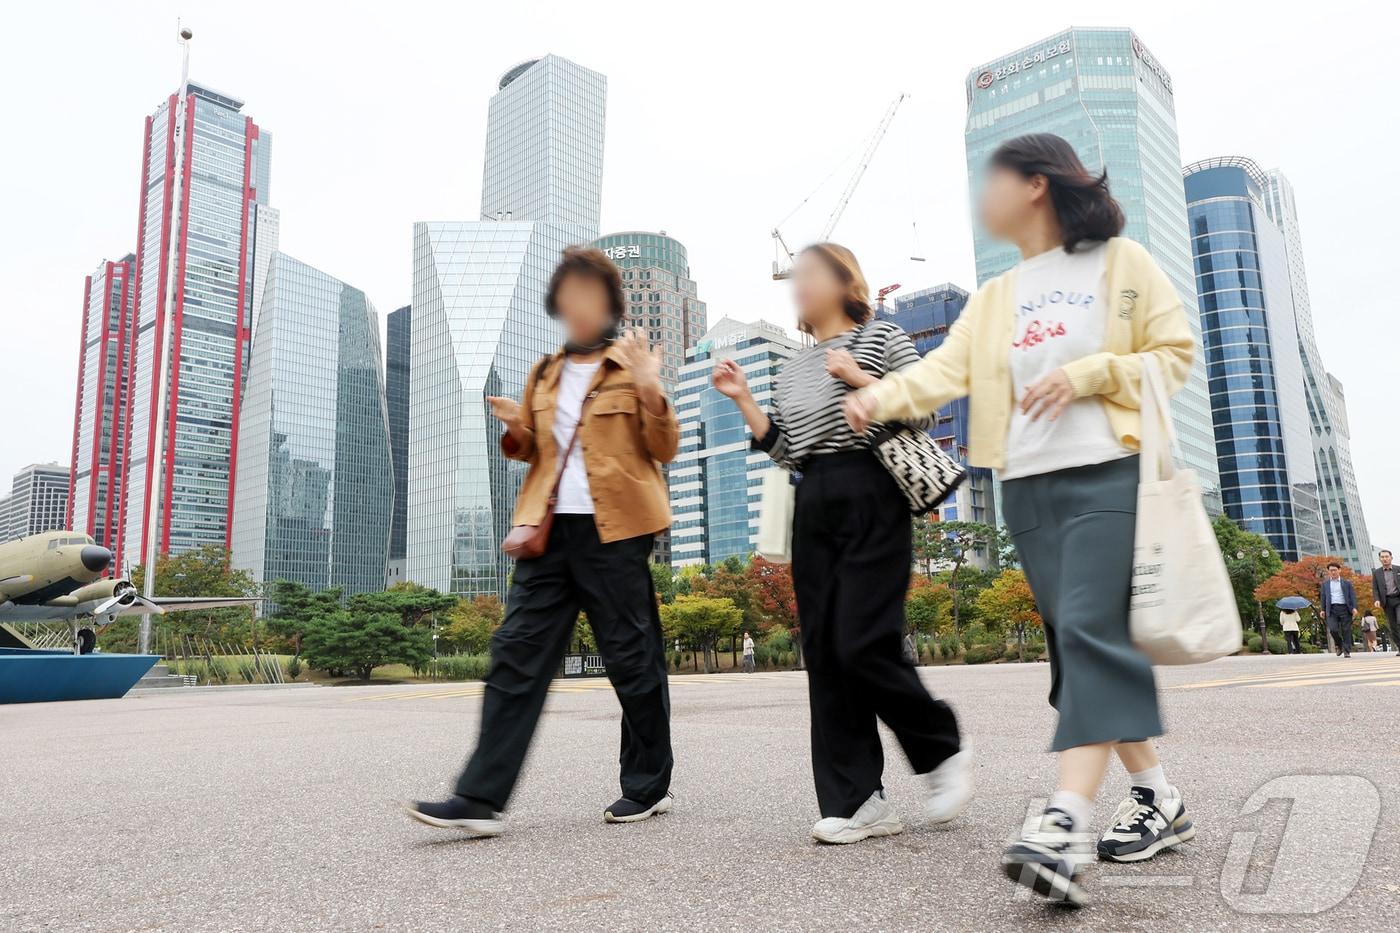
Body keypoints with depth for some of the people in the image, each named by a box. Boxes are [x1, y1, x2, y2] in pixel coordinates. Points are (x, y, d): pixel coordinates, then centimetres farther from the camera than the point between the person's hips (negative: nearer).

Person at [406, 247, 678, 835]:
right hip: (550, 529, 5)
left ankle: (648, 787, 19)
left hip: (612, 529, -4)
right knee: (517, 652, -2)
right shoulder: (544, 374, 17)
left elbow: (665, 451, 0)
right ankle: (481, 798, 0)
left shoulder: (631, 364, 3)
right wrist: (517, 429, 1)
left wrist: (650, 394, -16)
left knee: (630, 656, 3)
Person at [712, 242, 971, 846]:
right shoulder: (791, 371, 21)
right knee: (824, 652, 0)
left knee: (862, 644, -14)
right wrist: (744, 400, 8)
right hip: (814, 506, 6)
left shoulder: (881, 338, 6)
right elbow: (788, 453, 16)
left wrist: (861, 379, -9)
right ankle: (857, 801, 5)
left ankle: (943, 751, 12)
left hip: (872, 496, -6)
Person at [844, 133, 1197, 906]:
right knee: (1077, 643, 5)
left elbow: (1176, 355, 2)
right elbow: (946, 368, 0)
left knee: (1089, 631, -18)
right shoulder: (993, 298, 17)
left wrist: (1087, 375, -13)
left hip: (1108, 473, -5)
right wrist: (880, 396, -19)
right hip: (1028, 487, 5)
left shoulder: (1121, 263, 5)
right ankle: (1156, 799, 18)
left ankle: (1066, 825, -23)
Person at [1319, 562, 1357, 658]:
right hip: (1332, 609, 1)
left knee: (1346, 630, -3)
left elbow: (1352, 596, 5)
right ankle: (1339, 645, 10)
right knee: (1333, 629, -14)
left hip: (1344, 608, -1)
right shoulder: (1325, 583, 15)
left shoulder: (1347, 583, 11)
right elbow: (1323, 597, 14)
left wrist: (1354, 608, -8)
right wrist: (1323, 610, 7)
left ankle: (1347, 651, 4)